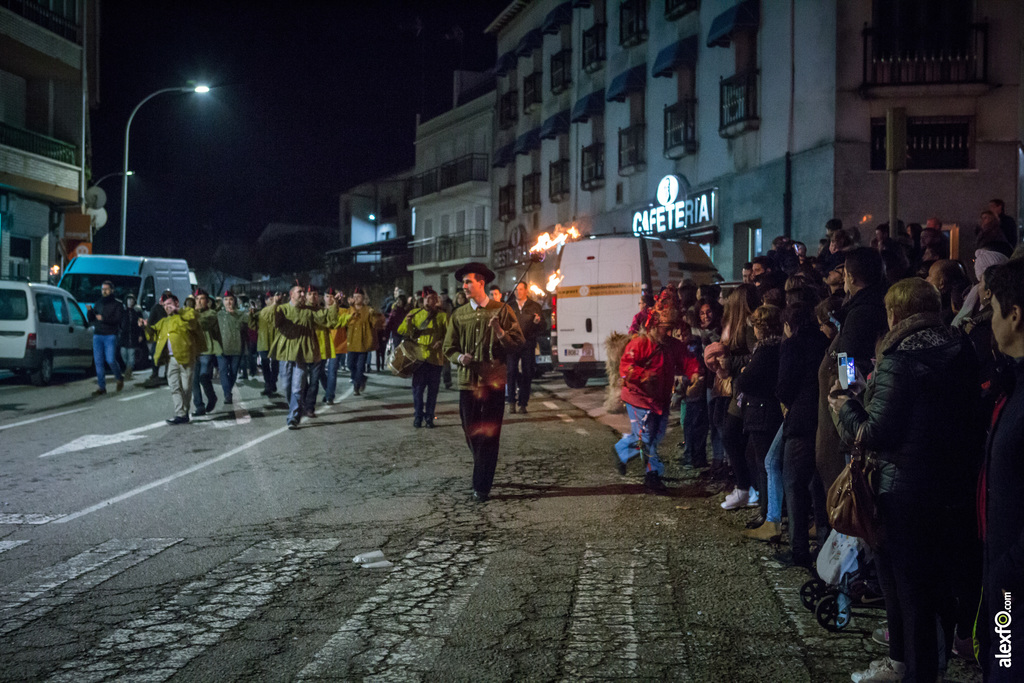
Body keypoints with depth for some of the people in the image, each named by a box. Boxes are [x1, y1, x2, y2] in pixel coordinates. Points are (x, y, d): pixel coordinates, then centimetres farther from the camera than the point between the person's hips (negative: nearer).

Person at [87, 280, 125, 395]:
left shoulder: (117, 305, 5)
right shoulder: (98, 304, 19)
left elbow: (118, 319, -9)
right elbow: (91, 320, 17)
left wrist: (104, 318, -19)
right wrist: (90, 311, -2)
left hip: (110, 335, -4)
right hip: (97, 335, 4)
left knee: (110, 360, -13)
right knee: (98, 361, -2)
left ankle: (120, 378, 14)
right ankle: (102, 387, 1)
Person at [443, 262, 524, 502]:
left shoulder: (502, 311, 1)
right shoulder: (459, 315, 9)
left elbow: (517, 343, -2)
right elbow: (449, 348, 13)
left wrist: (500, 332, -19)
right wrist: (460, 357, -8)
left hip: (493, 381, -3)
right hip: (467, 381, 3)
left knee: (489, 437, -3)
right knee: (472, 435, 10)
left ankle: (482, 487, 3)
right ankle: (483, 477, 33)